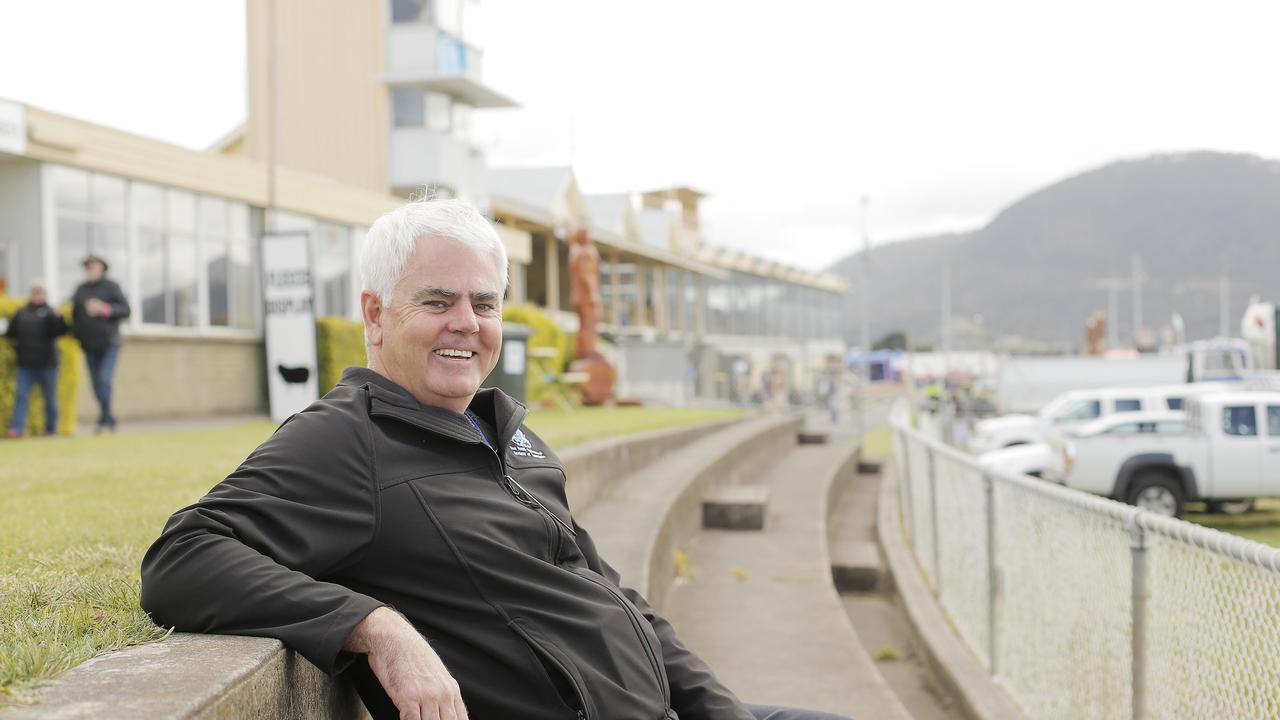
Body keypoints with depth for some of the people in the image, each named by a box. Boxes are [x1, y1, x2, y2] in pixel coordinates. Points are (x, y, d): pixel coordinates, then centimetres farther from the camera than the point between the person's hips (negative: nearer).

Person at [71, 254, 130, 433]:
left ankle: (104, 420, -12)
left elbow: (125, 309, -6)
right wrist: (77, 335, -1)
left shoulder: (110, 286, 0)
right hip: (89, 345, 4)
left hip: (109, 343, -4)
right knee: (97, 385, 4)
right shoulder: (80, 290, 11)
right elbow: (74, 314, 14)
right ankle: (109, 421, 13)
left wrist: (104, 309, -19)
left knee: (105, 379, -17)